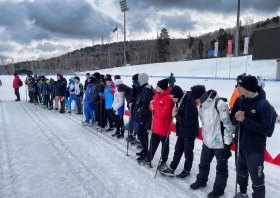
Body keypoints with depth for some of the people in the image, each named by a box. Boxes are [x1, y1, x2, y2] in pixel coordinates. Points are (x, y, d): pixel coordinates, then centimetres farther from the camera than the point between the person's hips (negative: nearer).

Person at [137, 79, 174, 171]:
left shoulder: (168, 98, -22)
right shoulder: (157, 94, 4)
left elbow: (163, 113, -28)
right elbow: (152, 106, 13)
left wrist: (155, 104, -21)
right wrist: (152, 106, -10)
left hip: (164, 125, -8)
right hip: (156, 123, 8)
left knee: (164, 143, 10)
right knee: (153, 142, 19)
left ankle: (164, 162, 26)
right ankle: (148, 159, 32)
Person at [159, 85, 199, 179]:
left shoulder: (190, 103, -26)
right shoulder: (181, 101, 1)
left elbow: (188, 121, -26)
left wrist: (176, 115, -17)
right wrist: (176, 111, -8)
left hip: (190, 132, -8)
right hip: (182, 131, 8)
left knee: (188, 152, 8)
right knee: (178, 150, 14)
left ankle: (187, 171, 27)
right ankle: (171, 169, 24)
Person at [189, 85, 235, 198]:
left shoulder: (220, 104, -23)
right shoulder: (202, 105, 2)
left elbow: (228, 124, -20)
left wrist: (227, 144, -16)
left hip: (220, 143, -7)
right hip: (207, 141, 7)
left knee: (221, 168, 13)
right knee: (203, 164, 22)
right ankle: (201, 181, 45)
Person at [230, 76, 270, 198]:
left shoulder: (263, 104, -19)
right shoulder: (240, 101, -3)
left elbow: (264, 128, -22)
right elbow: (233, 120, 3)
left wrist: (244, 120, -27)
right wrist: (236, 118, -19)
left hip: (255, 148, -6)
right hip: (241, 145, 6)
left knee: (256, 177, 7)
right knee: (241, 171, 23)